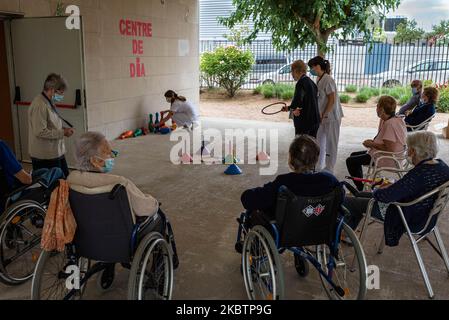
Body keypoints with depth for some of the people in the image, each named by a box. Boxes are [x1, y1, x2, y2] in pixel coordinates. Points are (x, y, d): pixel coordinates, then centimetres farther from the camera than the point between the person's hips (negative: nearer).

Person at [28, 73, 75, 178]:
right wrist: (63, 133, -17)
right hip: (44, 156, -9)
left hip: (57, 152, 9)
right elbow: (40, 132, -24)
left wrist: (63, 129, 4)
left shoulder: (50, 103, 10)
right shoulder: (39, 105, -20)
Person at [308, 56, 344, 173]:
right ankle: (319, 167, 28)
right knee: (320, 141, 15)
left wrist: (323, 115, -16)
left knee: (330, 143, 4)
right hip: (323, 117, 9)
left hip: (331, 117, -9)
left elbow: (331, 100, -19)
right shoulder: (319, 79, 7)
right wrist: (320, 116, 7)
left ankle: (329, 169, 16)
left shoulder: (327, 80, -18)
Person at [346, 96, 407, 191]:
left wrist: (372, 144, -15)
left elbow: (389, 149, -30)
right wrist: (373, 142, 2)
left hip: (386, 158, -11)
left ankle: (361, 189, 7)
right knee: (354, 155, 22)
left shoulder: (390, 123, -26)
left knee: (350, 161, -7)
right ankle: (361, 184, 30)